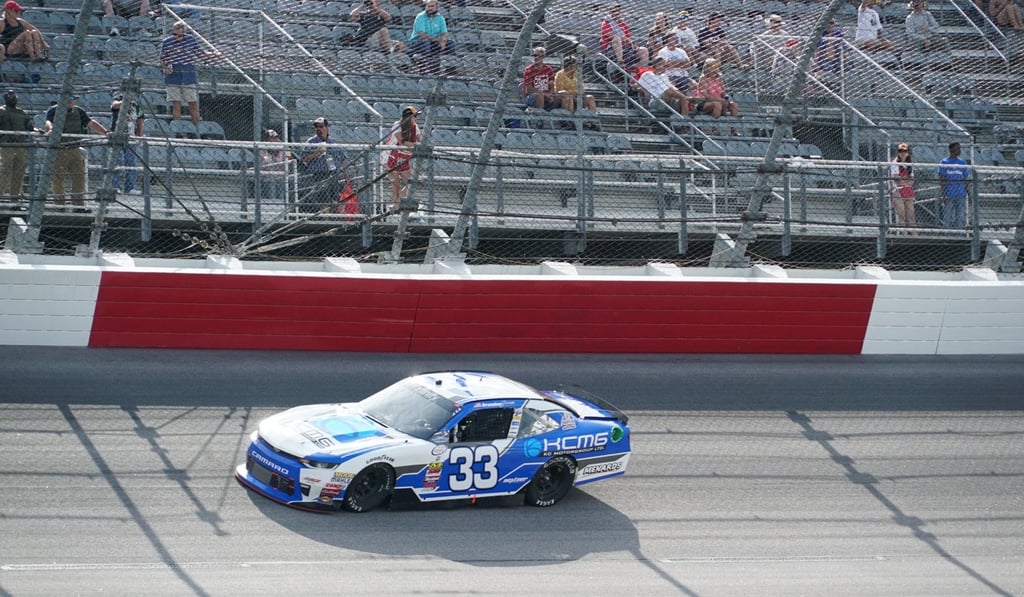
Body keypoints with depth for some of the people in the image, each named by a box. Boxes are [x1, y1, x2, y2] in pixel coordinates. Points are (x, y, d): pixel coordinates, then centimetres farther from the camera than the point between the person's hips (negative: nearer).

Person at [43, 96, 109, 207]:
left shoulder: (78, 112, 14)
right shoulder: (54, 110, -2)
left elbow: (91, 123, 11)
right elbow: (48, 122, -21)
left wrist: (106, 132, -2)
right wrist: (50, 129, -45)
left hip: (75, 149, 5)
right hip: (58, 151, -4)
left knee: (79, 177, 2)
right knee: (58, 180, -2)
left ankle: (79, 204, 8)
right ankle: (59, 204, 6)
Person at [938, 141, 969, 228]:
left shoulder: (962, 163, 13)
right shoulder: (944, 162, 1)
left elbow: (965, 180, 15)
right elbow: (942, 180, -2)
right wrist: (944, 195, -10)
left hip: (961, 195, 4)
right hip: (949, 196, -4)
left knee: (961, 219, 3)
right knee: (948, 219, -3)